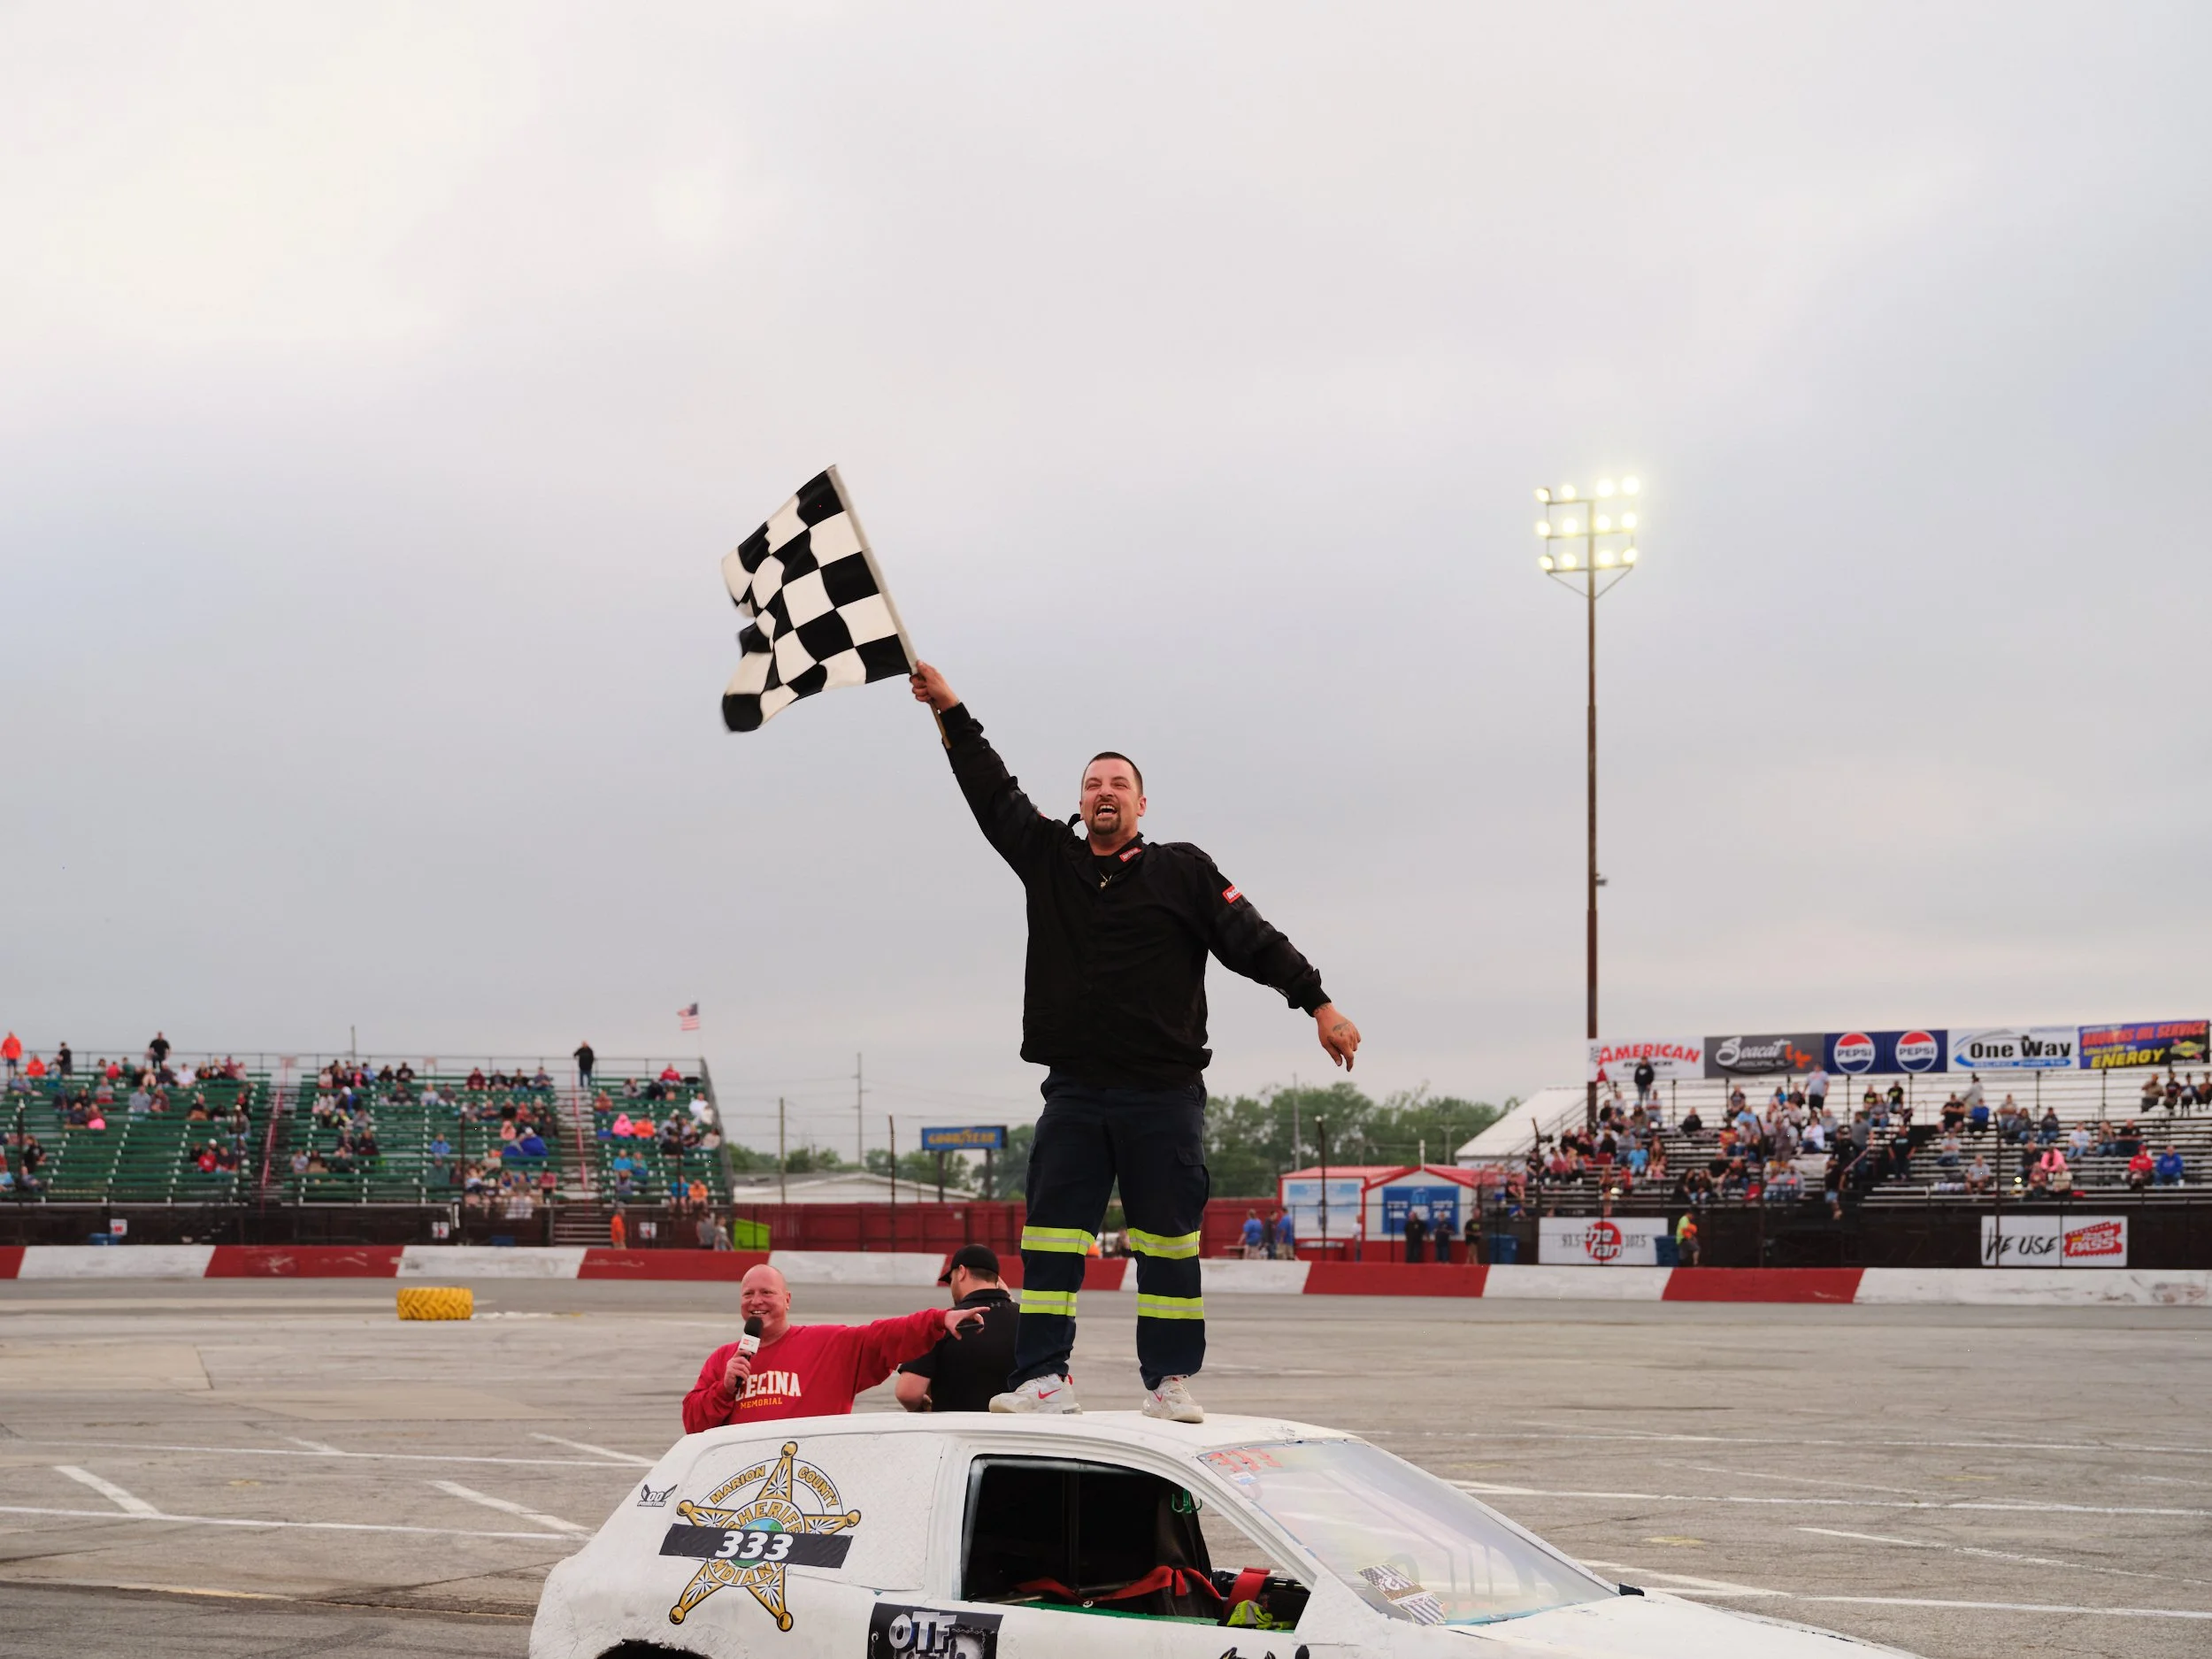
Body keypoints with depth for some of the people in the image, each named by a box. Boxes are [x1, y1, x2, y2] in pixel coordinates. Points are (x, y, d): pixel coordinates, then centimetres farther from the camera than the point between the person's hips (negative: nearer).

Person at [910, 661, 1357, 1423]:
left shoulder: (1181, 870, 5)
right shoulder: (1048, 861, 12)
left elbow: (1254, 940, 2)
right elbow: (994, 794, 10)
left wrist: (1318, 1003, -3)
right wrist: (950, 711, 6)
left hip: (1164, 1095, -2)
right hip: (1075, 1090, 3)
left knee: (1169, 1238, 1)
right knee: (1051, 1233, -2)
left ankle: (1170, 1379, 7)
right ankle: (1042, 1376, 0)